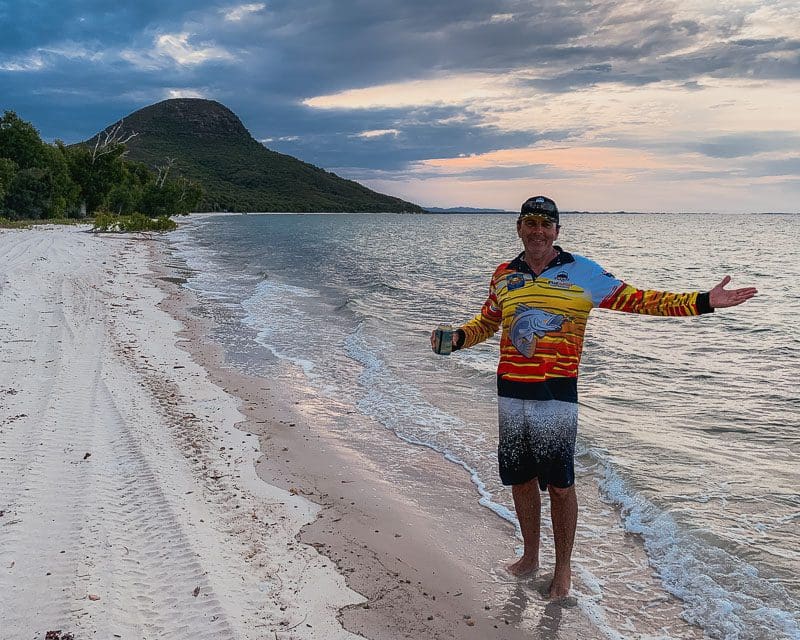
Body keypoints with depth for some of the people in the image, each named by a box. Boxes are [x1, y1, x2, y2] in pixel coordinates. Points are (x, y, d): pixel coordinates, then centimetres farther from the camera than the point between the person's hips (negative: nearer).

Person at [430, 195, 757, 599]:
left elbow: (634, 300, -3)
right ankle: (530, 557, 33)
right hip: (511, 392, 4)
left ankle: (563, 569, 22)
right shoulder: (505, 275, 8)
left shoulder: (580, 272, -3)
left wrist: (703, 302, -10)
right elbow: (486, 322, 22)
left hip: (557, 394, -4)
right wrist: (456, 338, 3)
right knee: (520, 479, 14)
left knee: (560, 486, 3)